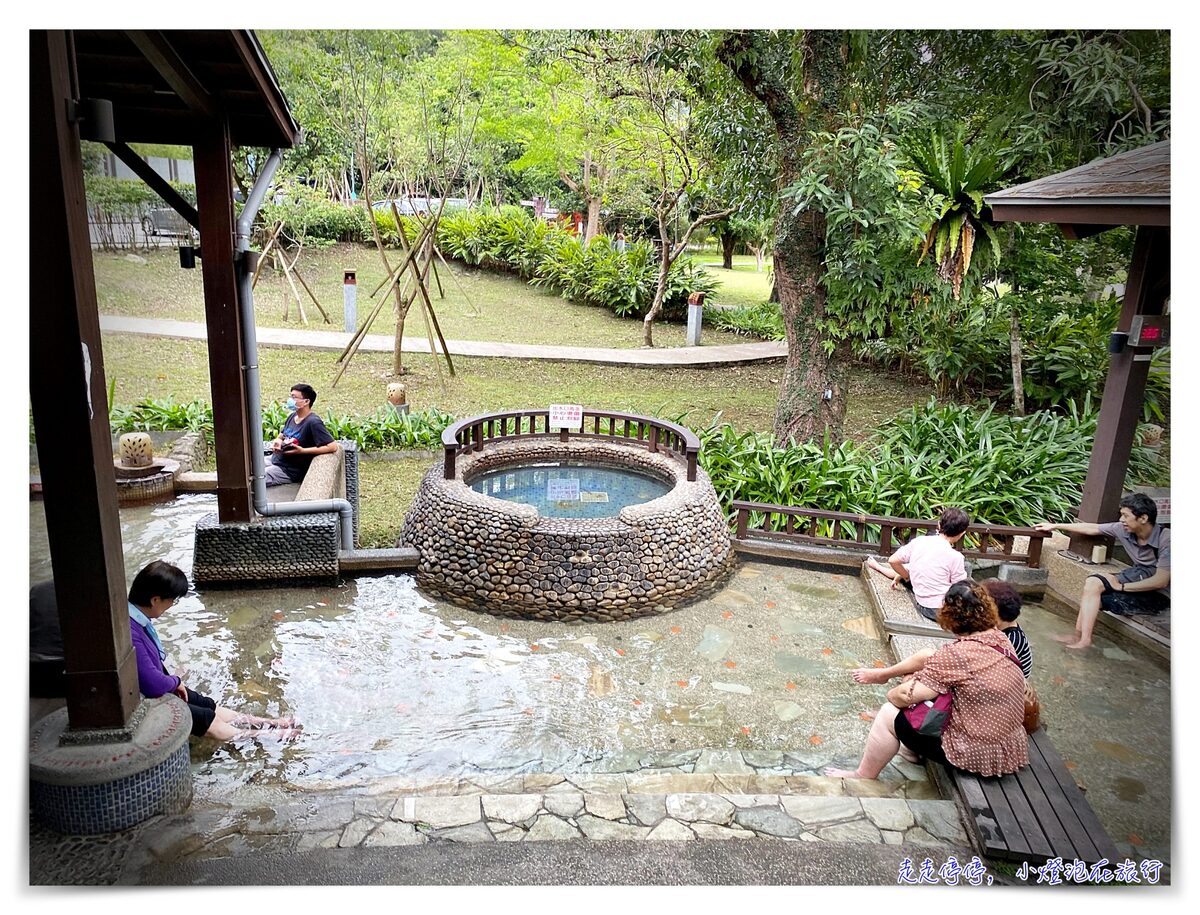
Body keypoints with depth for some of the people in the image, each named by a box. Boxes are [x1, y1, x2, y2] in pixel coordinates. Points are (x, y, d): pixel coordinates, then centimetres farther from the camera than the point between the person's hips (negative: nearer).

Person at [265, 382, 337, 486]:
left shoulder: (313, 422, -19)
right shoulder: (293, 416, 6)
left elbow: (333, 446, -26)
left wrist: (302, 450, -24)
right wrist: (277, 442, -4)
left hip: (289, 471, -9)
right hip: (275, 459, 9)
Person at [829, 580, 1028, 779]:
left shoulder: (957, 654, -26)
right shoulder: (999, 638, -2)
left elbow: (907, 695, -22)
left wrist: (891, 694, 0)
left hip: (975, 753, -8)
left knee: (889, 714, 5)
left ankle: (863, 777, 22)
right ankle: (911, 749, 41)